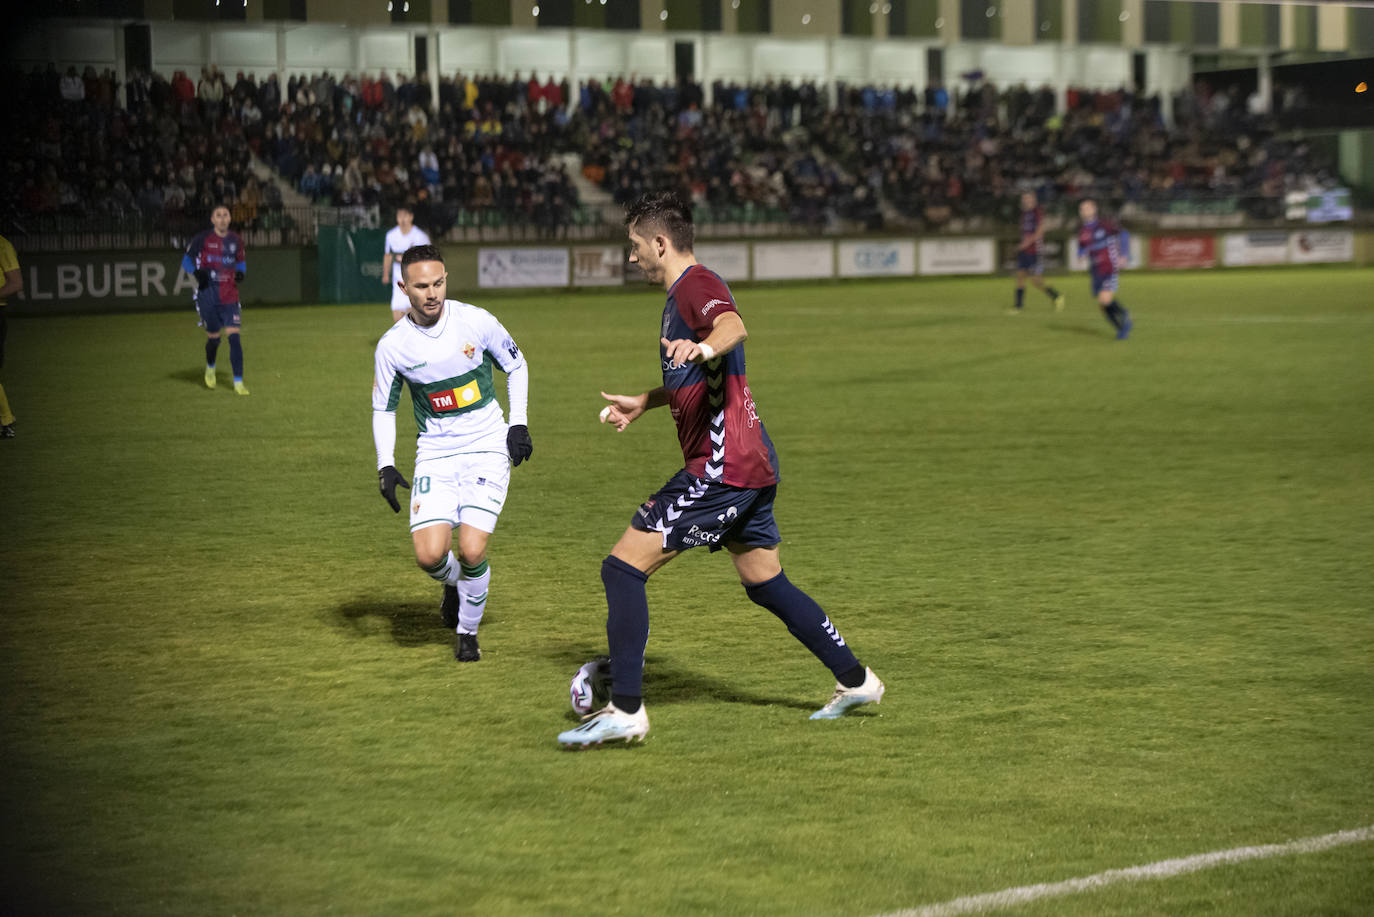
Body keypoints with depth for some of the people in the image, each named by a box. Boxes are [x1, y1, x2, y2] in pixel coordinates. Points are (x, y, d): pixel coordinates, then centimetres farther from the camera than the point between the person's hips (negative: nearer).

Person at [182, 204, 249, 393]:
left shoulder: (236, 240, 7)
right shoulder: (203, 239, -2)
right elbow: (187, 259, 4)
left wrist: (240, 272, -1)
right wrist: (197, 272, -15)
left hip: (229, 295, 2)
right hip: (208, 294, -2)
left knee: (234, 336, -10)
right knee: (213, 337, 3)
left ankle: (238, 383, -9)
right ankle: (210, 367, 37)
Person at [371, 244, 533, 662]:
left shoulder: (476, 321, -10)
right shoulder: (393, 345, -7)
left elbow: (516, 366, 8)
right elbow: (382, 408, 6)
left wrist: (519, 424, 1)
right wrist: (386, 466, -4)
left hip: (488, 447, -1)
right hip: (435, 453, 1)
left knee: (471, 550, -14)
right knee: (429, 555, -12)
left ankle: (468, 631, 13)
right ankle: (453, 583, 26)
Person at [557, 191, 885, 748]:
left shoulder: (696, 285, -11)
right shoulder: (684, 293, 20)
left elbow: (734, 327, -36)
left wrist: (703, 348, -56)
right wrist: (643, 404, 44)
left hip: (721, 467, -11)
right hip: (753, 466, 11)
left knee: (623, 568, -11)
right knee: (765, 585, 21)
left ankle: (624, 711, -12)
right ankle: (855, 681, 27)